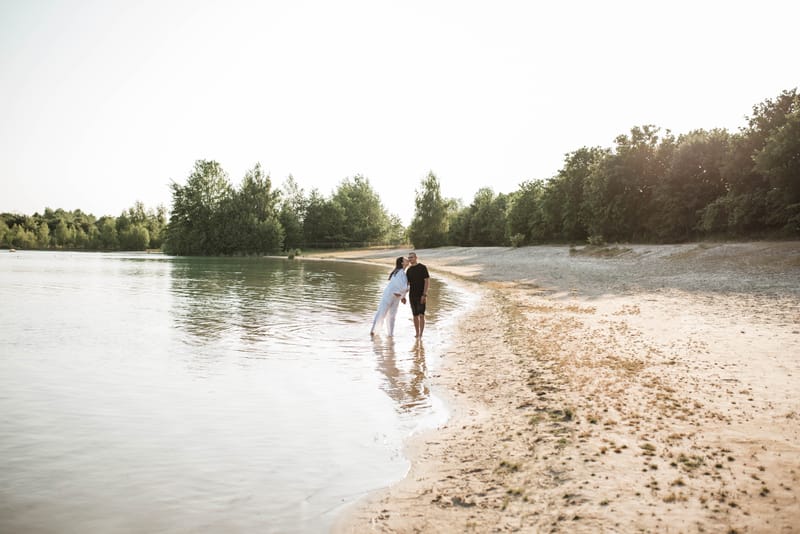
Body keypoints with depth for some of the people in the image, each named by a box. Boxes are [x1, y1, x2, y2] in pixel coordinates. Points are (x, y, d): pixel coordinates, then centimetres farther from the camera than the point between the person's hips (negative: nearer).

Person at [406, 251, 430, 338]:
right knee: (415, 315, 7)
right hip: (412, 296, 5)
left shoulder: (423, 267, -7)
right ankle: (417, 334, 15)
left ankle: (421, 334, -9)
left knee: (421, 315, -10)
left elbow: (427, 281, -11)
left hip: (421, 295, -5)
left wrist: (424, 295, -19)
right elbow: (407, 284, 12)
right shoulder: (409, 270, 9)